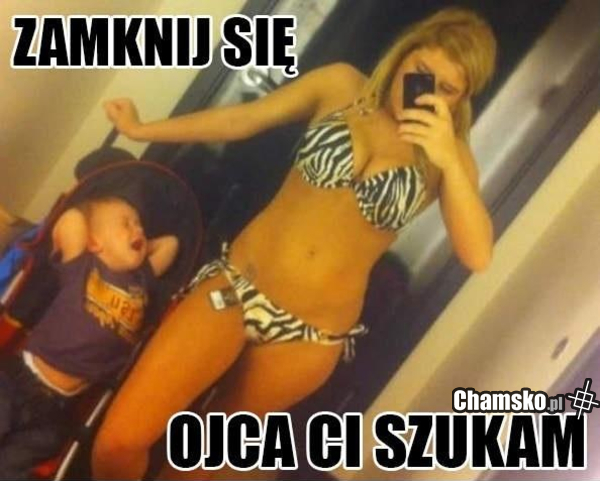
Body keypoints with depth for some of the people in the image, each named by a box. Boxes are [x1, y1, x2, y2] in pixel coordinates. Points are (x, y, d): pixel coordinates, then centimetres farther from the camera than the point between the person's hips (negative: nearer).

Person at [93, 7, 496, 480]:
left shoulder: (448, 157, -2)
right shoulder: (340, 84, -1)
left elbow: (477, 255, -14)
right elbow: (239, 120, 9)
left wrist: (449, 161, -25)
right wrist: (141, 129, 16)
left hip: (312, 335, 0)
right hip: (236, 287, 0)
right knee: (119, 441, -5)